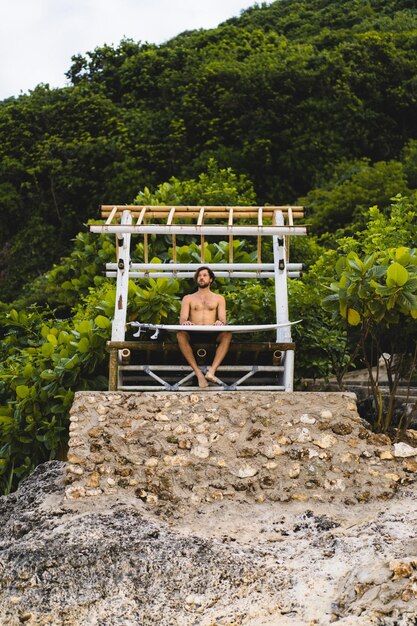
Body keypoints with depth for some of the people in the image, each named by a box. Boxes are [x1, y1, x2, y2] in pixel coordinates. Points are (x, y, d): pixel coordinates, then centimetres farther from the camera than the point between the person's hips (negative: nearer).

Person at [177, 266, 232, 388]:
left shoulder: (219, 298, 21)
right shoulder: (188, 298, 21)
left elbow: (222, 319, 6)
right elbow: (182, 319, 7)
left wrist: (220, 322, -20)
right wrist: (185, 322, -20)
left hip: (212, 334, 0)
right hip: (193, 334, 0)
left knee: (227, 334, -32)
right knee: (180, 334, -34)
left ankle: (212, 370, -40)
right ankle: (198, 373, -35)